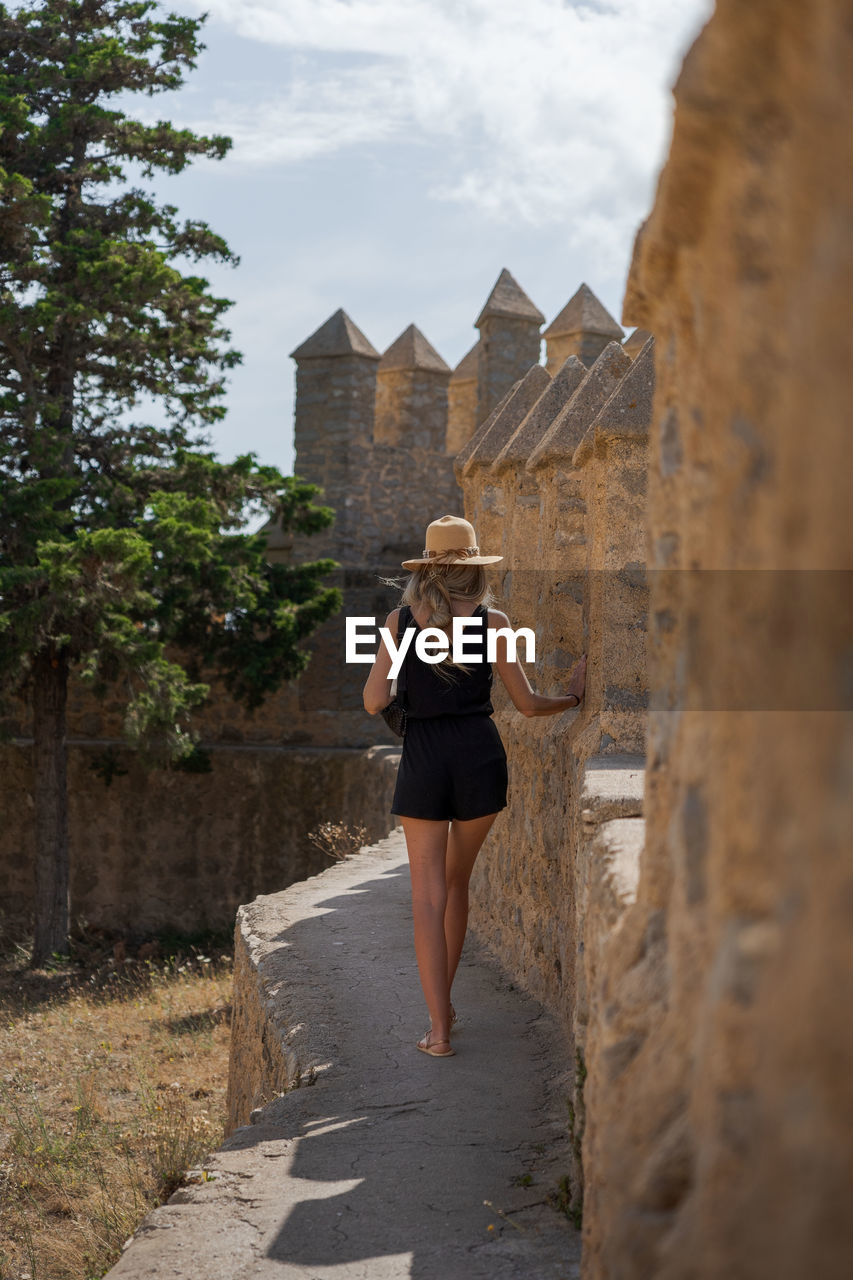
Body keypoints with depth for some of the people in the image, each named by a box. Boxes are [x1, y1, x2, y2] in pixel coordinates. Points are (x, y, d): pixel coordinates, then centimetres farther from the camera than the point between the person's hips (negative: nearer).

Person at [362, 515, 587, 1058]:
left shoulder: (400, 619, 0)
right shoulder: (492, 620, 0)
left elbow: (375, 702, -6)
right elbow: (527, 703, 2)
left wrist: (369, 684, 17)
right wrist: (574, 696, 19)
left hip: (423, 758, -1)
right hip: (480, 754, 1)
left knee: (428, 892, 3)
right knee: (457, 880, 19)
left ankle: (439, 1028, -5)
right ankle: (444, 1003, 30)